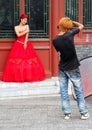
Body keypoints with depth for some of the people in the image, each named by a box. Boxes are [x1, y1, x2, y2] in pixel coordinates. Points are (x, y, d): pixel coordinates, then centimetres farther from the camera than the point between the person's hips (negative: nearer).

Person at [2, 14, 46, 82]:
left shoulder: (27, 26, 9)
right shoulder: (16, 27, 7)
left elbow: (27, 35, -1)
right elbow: (18, 35, -7)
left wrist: (25, 44, -12)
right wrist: (26, 31, -8)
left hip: (26, 44, 1)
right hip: (18, 44, -1)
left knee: (28, 59, -8)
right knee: (17, 60, -9)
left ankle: (29, 76, -6)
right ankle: (18, 76, -6)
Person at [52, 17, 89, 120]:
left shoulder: (54, 40, -8)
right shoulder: (70, 33, -14)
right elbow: (81, 26, 2)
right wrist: (71, 22, 8)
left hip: (62, 68, 2)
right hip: (73, 68, -2)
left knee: (63, 92, 10)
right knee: (79, 91, 9)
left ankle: (67, 113, 14)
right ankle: (84, 113, 15)